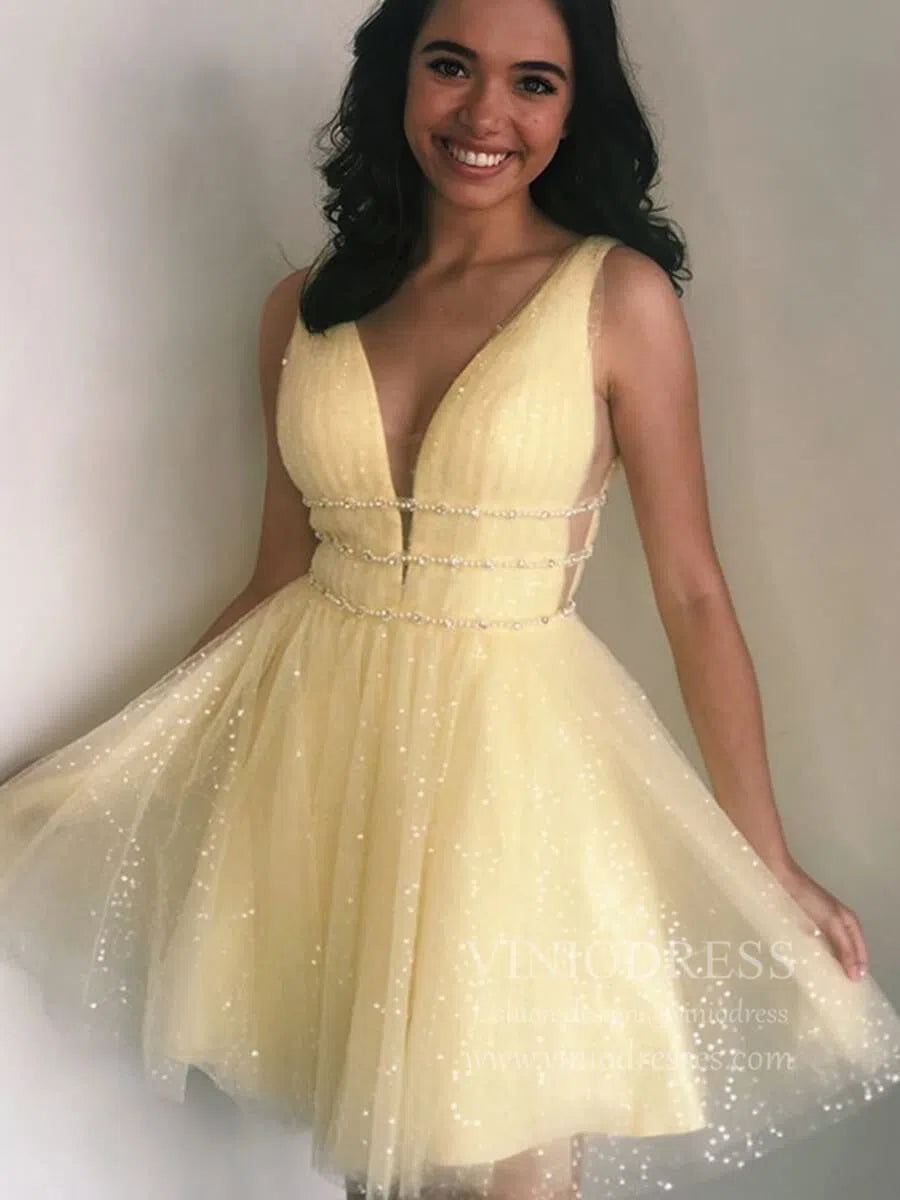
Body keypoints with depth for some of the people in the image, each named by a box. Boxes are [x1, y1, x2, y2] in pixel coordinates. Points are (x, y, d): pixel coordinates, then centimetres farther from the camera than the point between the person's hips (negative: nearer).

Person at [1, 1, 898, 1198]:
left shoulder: (620, 295, -6)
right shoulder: (307, 308, 4)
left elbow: (692, 591, -5)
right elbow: (282, 570, 10)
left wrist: (770, 864, -5)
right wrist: (111, 772, 11)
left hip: (516, 751, -3)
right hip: (319, 740, 3)